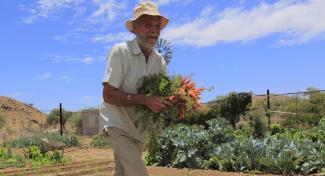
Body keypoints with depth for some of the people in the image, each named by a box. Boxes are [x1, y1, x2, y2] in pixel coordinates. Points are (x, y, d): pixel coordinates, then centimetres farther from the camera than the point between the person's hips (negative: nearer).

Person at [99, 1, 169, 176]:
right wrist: (143, 99, -34)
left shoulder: (160, 61, 0)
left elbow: (160, 94, 7)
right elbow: (108, 95, -22)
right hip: (117, 123, -6)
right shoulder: (120, 51, -18)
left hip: (139, 126, 6)